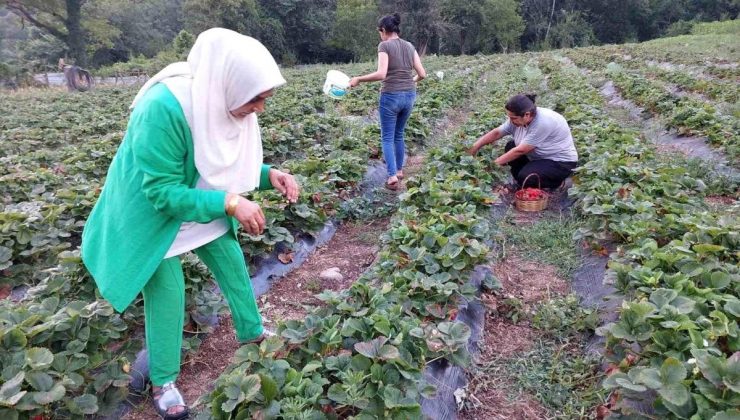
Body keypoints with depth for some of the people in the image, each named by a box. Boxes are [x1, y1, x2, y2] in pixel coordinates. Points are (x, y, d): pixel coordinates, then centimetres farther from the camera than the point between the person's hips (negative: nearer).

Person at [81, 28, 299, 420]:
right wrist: (229, 203, -39)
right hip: (152, 210, -7)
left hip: (204, 204, 7)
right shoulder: (164, 109, -38)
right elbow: (161, 191, -33)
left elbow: (234, 164, -1)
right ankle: (162, 381, 19)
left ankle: (252, 331, 37)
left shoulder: (228, 102, -15)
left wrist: (269, 174, -20)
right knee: (167, 287, -3)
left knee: (232, 261, 13)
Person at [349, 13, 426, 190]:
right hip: (409, 96, 6)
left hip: (391, 96, -6)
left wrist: (358, 79, -10)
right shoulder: (409, 46, 9)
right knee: (399, 134, 21)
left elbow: (381, 74, -21)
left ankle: (392, 176, -6)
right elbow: (422, 74, 7)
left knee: (387, 137, 4)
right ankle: (399, 170, 28)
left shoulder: (384, 46, -9)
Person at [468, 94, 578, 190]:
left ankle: (557, 182, 1)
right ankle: (520, 184, 7)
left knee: (525, 178, -26)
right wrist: (475, 147, -13)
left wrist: (496, 163, -25)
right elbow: (496, 133, -5)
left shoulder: (542, 124, -33)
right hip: (540, 156, 8)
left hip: (562, 162, -8)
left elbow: (520, 151, -31)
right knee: (510, 147, -1)